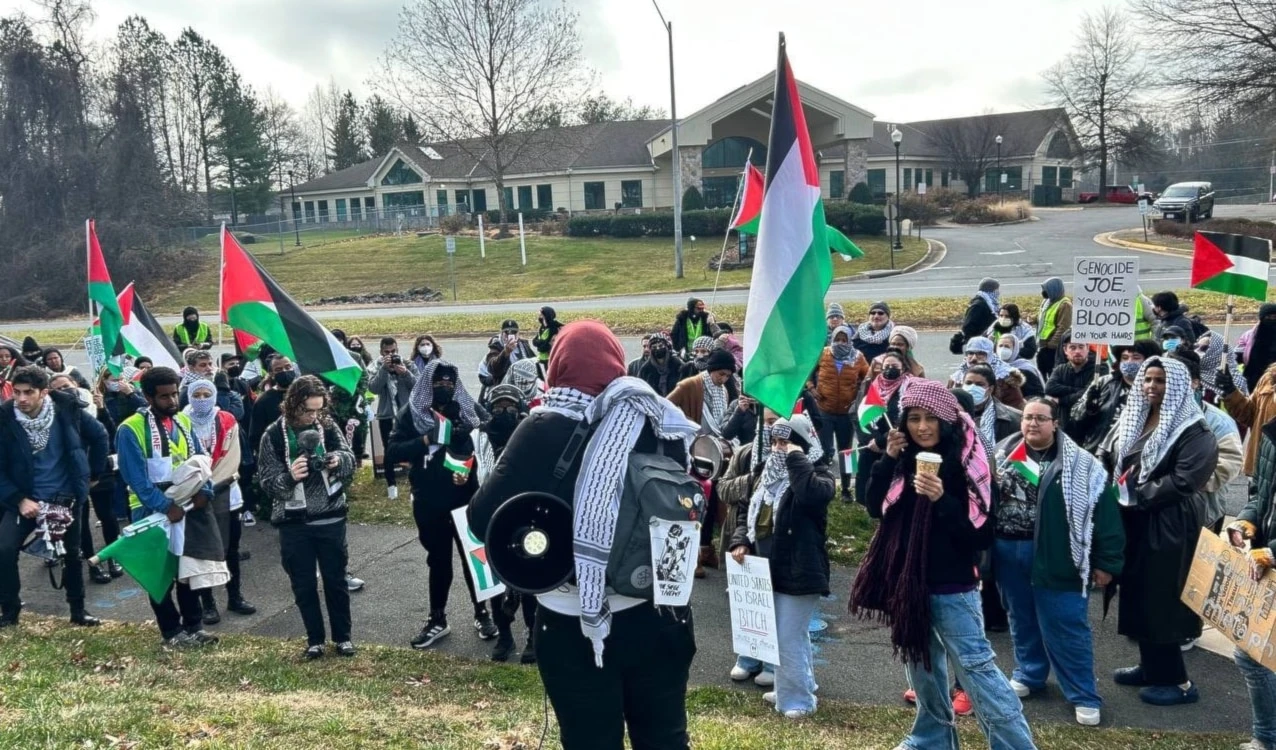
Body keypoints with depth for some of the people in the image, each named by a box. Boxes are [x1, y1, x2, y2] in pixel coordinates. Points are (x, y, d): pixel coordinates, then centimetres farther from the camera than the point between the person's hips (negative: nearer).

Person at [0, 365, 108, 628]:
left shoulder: (67, 408, -12)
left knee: (72, 554, 11)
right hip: (25, 499, -1)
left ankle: (78, 610, 27)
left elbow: (99, 436, 4)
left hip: (67, 497, 1)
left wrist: (93, 473, 7)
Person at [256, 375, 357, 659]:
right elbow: (266, 481, -8)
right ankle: (315, 639, 25)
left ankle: (343, 636, 25)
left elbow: (351, 460, 4)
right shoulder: (274, 434, -8)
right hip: (294, 523, -1)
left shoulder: (328, 427, -2)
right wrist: (289, 476, -28)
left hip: (330, 517, 1)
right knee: (303, 585, 9)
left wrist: (339, 460, -19)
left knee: (335, 580, 11)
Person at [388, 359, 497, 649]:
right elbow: (392, 452, -9)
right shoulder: (411, 413, -2)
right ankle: (437, 619, 29)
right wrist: (426, 440, -23)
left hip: (464, 497, 0)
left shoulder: (466, 410, -2)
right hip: (429, 501, 1)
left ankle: (482, 613, 27)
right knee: (438, 560, 15)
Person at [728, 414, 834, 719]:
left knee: (788, 639, -6)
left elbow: (812, 494, -34)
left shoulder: (818, 474, -9)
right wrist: (741, 541, 0)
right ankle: (796, 688, 35)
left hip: (798, 572, -8)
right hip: (770, 570, 8)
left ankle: (798, 699, 8)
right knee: (792, 636, 21)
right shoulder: (770, 474, 14)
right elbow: (750, 513, 18)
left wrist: (796, 458, -23)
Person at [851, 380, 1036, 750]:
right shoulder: (905, 458, 3)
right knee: (921, 665, 19)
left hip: (951, 587, -7)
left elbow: (982, 533, -17)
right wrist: (888, 459, -8)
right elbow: (875, 507, 2)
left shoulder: (966, 463, -14)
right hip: (908, 581, 7)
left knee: (975, 667, -6)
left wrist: (942, 500, -30)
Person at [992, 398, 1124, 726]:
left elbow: (1104, 509, -8)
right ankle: (1028, 674, 37)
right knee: (1022, 620, 19)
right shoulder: (1002, 454, 5)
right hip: (1007, 551, 4)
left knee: (1066, 627, 1)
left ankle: (1084, 696, 14)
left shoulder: (1079, 464, -7)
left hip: (1054, 556, -4)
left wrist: (1106, 562, -10)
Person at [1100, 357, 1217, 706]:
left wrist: (1138, 496, -17)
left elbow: (1184, 480, -21)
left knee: (1161, 600, -2)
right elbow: (1118, 462, 17)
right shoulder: (1135, 419, 12)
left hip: (1169, 525, -8)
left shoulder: (1193, 431, -12)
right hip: (1133, 521, 8)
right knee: (1138, 595, 13)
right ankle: (1151, 666, 28)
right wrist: (1116, 490, -1)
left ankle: (1177, 681, 10)